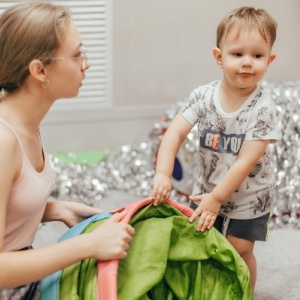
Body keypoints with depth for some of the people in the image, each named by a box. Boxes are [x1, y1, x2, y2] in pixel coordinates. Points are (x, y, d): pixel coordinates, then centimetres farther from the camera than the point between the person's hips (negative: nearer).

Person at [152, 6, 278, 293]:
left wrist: (217, 198, -24)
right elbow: (175, 133, -18)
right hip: (207, 190, 3)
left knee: (240, 249, 3)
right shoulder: (204, 96, -15)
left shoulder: (262, 108, -23)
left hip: (247, 197, -3)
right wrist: (163, 174, -32)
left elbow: (245, 161, -24)